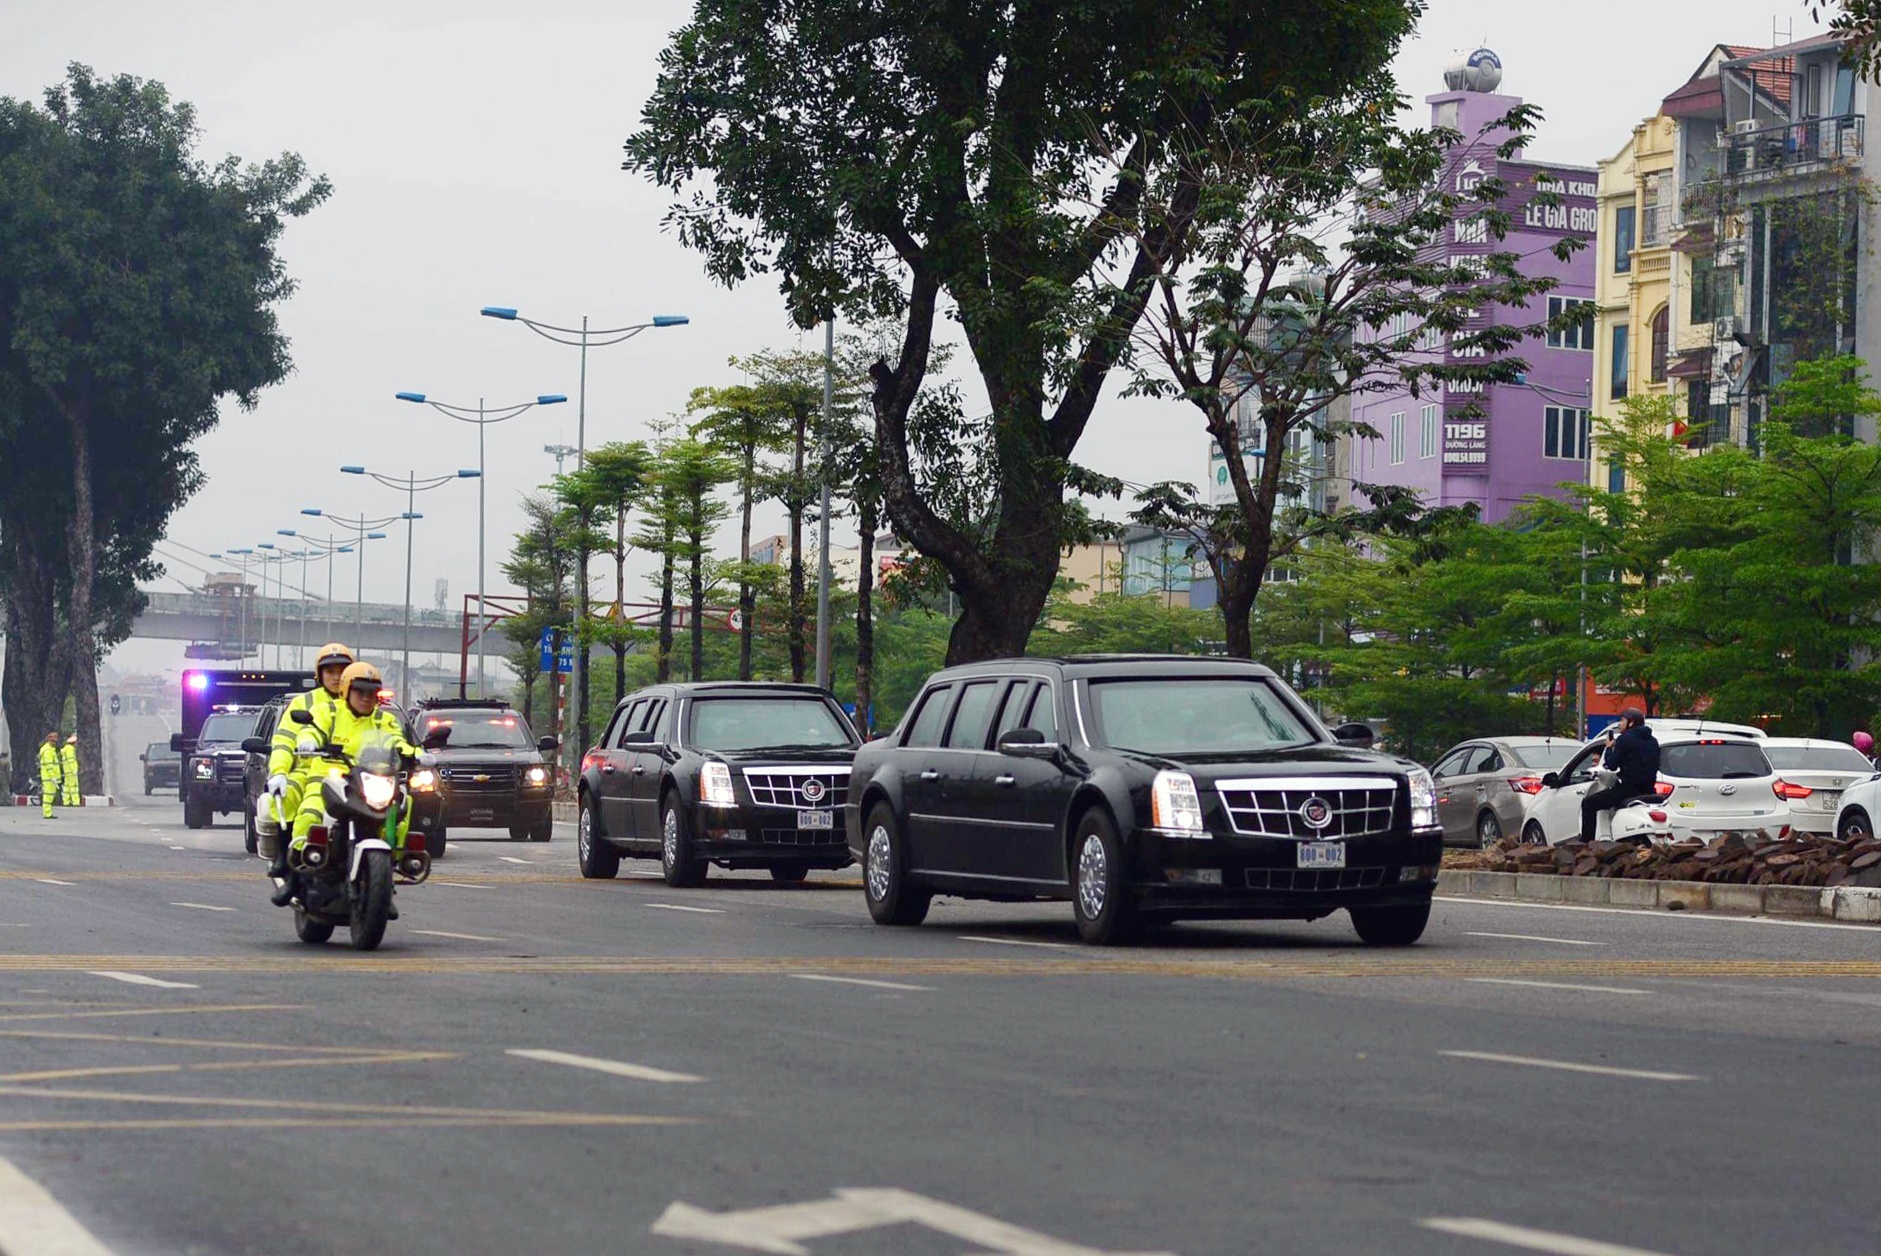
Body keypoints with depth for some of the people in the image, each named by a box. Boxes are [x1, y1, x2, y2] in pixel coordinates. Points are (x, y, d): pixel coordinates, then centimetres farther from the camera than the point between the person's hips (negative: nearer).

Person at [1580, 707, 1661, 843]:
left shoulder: (1625, 739, -9)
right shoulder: (1652, 741, 15)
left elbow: (1612, 764, -9)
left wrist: (1609, 748, 8)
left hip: (1628, 788, -8)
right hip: (1648, 789, 8)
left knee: (1588, 803, 2)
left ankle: (1586, 841, -5)